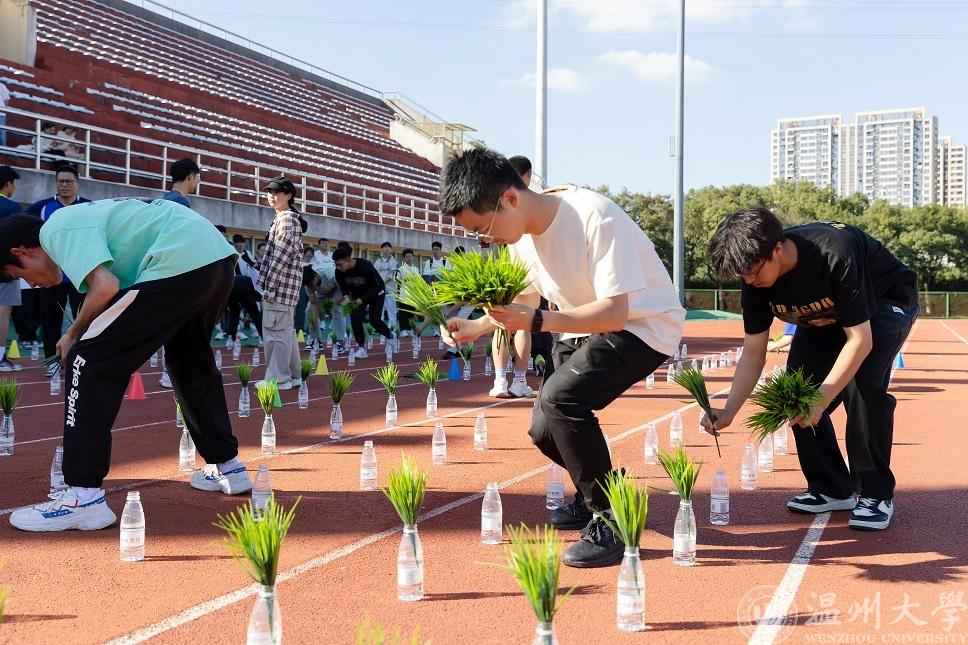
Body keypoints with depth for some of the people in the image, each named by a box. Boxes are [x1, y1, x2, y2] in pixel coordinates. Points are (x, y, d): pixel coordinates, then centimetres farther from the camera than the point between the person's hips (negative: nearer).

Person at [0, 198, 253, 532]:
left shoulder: (59, 229, 0)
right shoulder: (81, 218, 28)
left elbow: (105, 287, -16)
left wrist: (73, 334, 0)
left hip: (180, 264, -10)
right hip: (220, 256, 10)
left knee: (89, 361, -4)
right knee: (192, 363, 30)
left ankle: (84, 497, -4)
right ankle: (228, 467, 40)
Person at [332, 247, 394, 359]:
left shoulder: (366, 266, -36)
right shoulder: (339, 272, -21)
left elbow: (376, 287, -28)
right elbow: (343, 286, -2)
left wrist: (361, 300, -35)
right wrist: (346, 296, -24)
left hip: (375, 293, -4)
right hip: (357, 294, 4)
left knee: (374, 319, -12)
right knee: (355, 317, -14)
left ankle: (390, 336, 17)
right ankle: (361, 347, -4)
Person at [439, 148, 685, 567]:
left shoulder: (595, 218, -30)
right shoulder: (520, 233, -6)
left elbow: (615, 313, -33)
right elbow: (528, 297, 13)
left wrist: (535, 322, -41)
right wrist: (477, 327, 0)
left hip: (642, 325, -8)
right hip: (583, 328, 8)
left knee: (560, 396, -30)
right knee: (545, 429, 7)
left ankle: (611, 521, -16)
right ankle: (592, 495, 37)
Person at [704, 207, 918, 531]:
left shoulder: (835, 255, -41)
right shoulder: (755, 281, -21)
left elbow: (860, 340, -35)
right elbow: (753, 353, -16)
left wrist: (822, 398, -38)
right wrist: (728, 412, -27)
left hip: (887, 302, -6)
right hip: (824, 317, 6)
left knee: (863, 383, -27)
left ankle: (877, 494, -11)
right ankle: (831, 488, 7)